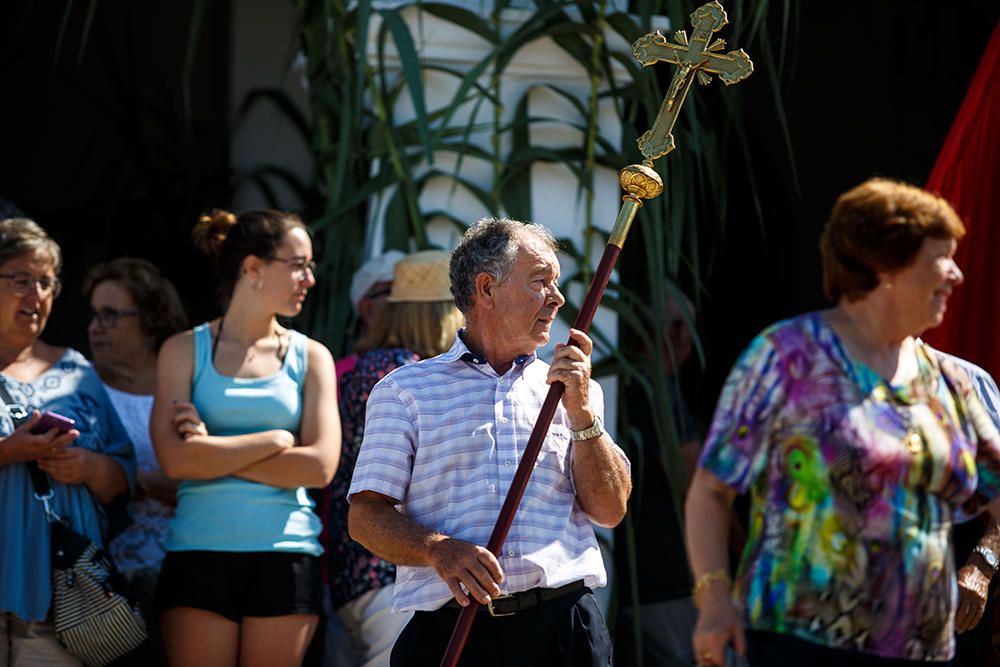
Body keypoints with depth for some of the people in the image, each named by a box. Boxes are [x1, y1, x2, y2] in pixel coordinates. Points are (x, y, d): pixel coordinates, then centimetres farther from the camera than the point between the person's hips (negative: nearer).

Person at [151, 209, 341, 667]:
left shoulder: (310, 357, 10)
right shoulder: (185, 350, 6)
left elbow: (320, 466, -3)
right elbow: (175, 459, -9)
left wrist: (214, 452, -6)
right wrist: (275, 439, -6)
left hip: (285, 556, 2)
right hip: (200, 555, -1)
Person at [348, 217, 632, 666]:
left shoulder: (575, 392, 17)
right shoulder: (405, 390, 10)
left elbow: (610, 510, 8)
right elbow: (366, 516, 2)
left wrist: (582, 413, -2)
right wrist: (439, 549, -16)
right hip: (448, 630, -2)